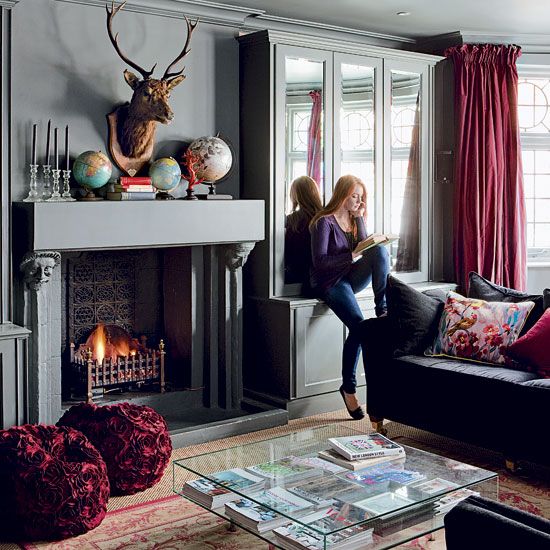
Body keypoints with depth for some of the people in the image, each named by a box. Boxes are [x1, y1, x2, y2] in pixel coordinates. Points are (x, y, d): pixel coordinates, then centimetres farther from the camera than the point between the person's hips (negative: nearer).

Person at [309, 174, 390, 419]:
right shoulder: (325, 222, -9)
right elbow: (319, 261, -16)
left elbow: (365, 247, 2)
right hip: (330, 282, -6)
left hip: (352, 277, 6)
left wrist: (359, 218, -5)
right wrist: (351, 256, -22)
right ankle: (348, 387, -15)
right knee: (358, 325, -28)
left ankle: (382, 309, -20)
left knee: (380, 250, -22)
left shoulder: (354, 218, 13)